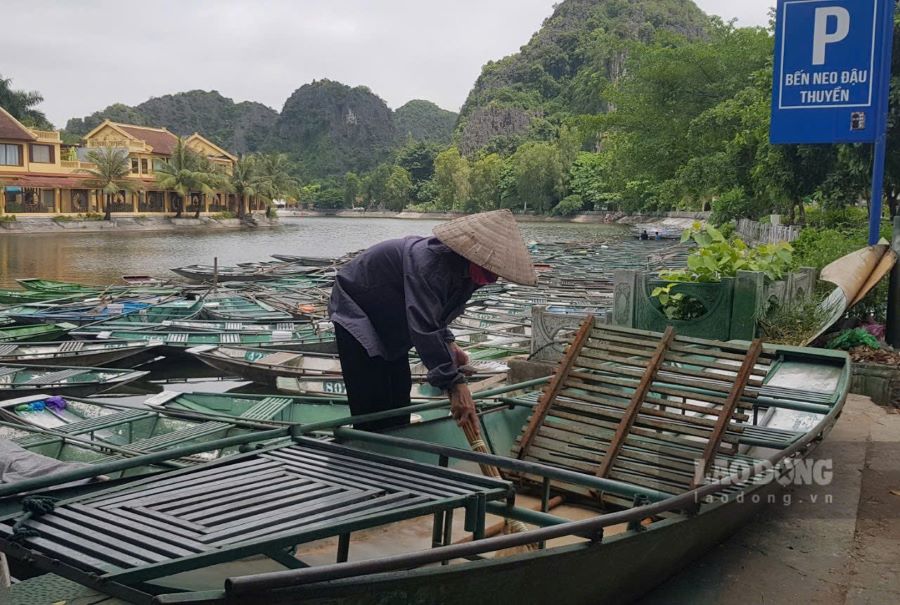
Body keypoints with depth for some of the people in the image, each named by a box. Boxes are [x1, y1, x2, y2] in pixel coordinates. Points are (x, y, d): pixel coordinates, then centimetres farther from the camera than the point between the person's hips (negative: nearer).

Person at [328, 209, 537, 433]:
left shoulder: (465, 270, -7)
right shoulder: (431, 263, -37)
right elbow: (425, 328, -45)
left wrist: (448, 343, -2)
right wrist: (455, 384, -48)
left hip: (390, 320, 9)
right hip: (357, 312, -9)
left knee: (400, 393, 12)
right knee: (373, 403, -13)